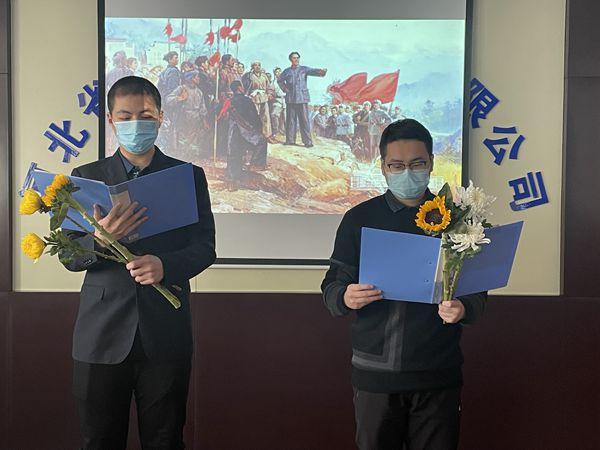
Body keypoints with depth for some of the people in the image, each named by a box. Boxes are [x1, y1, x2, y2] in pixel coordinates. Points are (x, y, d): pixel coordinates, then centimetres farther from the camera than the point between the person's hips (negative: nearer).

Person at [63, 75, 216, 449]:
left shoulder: (189, 176, 7)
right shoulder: (87, 176, 9)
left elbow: (205, 247, 1)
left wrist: (165, 265, -19)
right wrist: (101, 239, -19)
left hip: (166, 332, 0)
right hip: (102, 334, 1)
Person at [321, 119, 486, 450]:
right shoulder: (359, 218, 4)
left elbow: (478, 292, 6)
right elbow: (331, 286, 5)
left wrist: (463, 308, -17)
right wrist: (345, 298, -18)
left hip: (439, 374, 0)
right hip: (375, 373, 0)